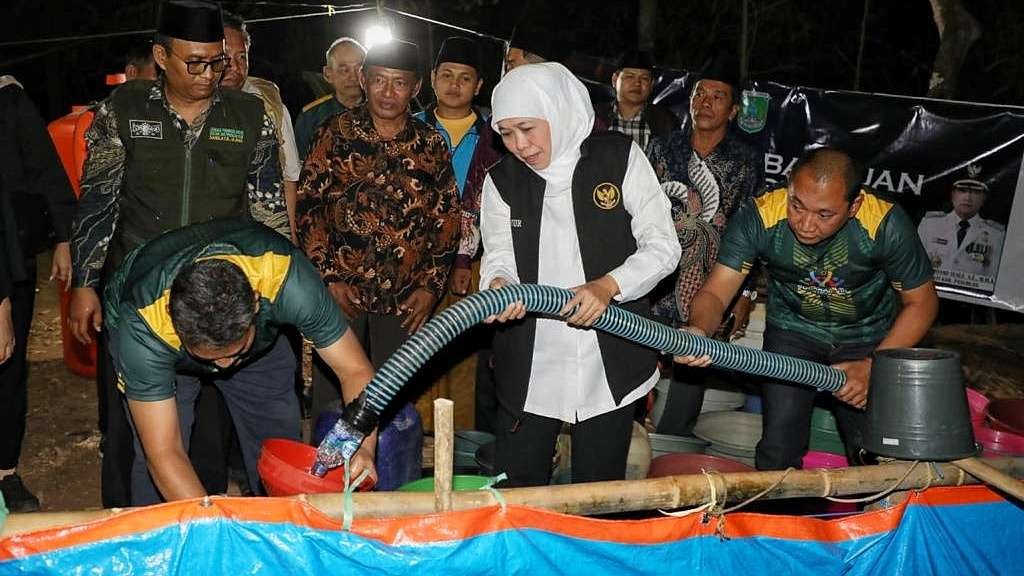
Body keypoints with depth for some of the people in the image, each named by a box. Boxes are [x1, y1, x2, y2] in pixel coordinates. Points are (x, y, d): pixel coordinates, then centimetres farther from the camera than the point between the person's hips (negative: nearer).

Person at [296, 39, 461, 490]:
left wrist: (431, 285, 1)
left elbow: (448, 219, 8)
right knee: (332, 396, 3)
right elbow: (309, 206, -2)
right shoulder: (336, 133, 0)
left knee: (395, 400, 10)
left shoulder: (432, 146, 5)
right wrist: (330, 277, -7)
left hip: (404, 299, 2)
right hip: (342, 291, -1)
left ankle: (391, 489, 23)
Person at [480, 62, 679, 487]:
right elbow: (498, 257, 0)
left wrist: (608, 285, -22)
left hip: (609, 364, -1)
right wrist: (498, 284, -24)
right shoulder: (502, 180, 5)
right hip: (529, 366, 2)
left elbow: (663, 246, -5)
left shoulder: (620, 157, -2)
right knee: (514, 489, 5)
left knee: (599, 494, 10)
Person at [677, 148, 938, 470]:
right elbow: (715, 293, -26)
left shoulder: (886, 224, -28)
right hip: (792, 331, 0)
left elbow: (921, 302, -14)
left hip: (868, 335, 0)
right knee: (778, 453, -6)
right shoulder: (758, 217, -27)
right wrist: (699, 330, -49)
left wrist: (873, 367, -24)